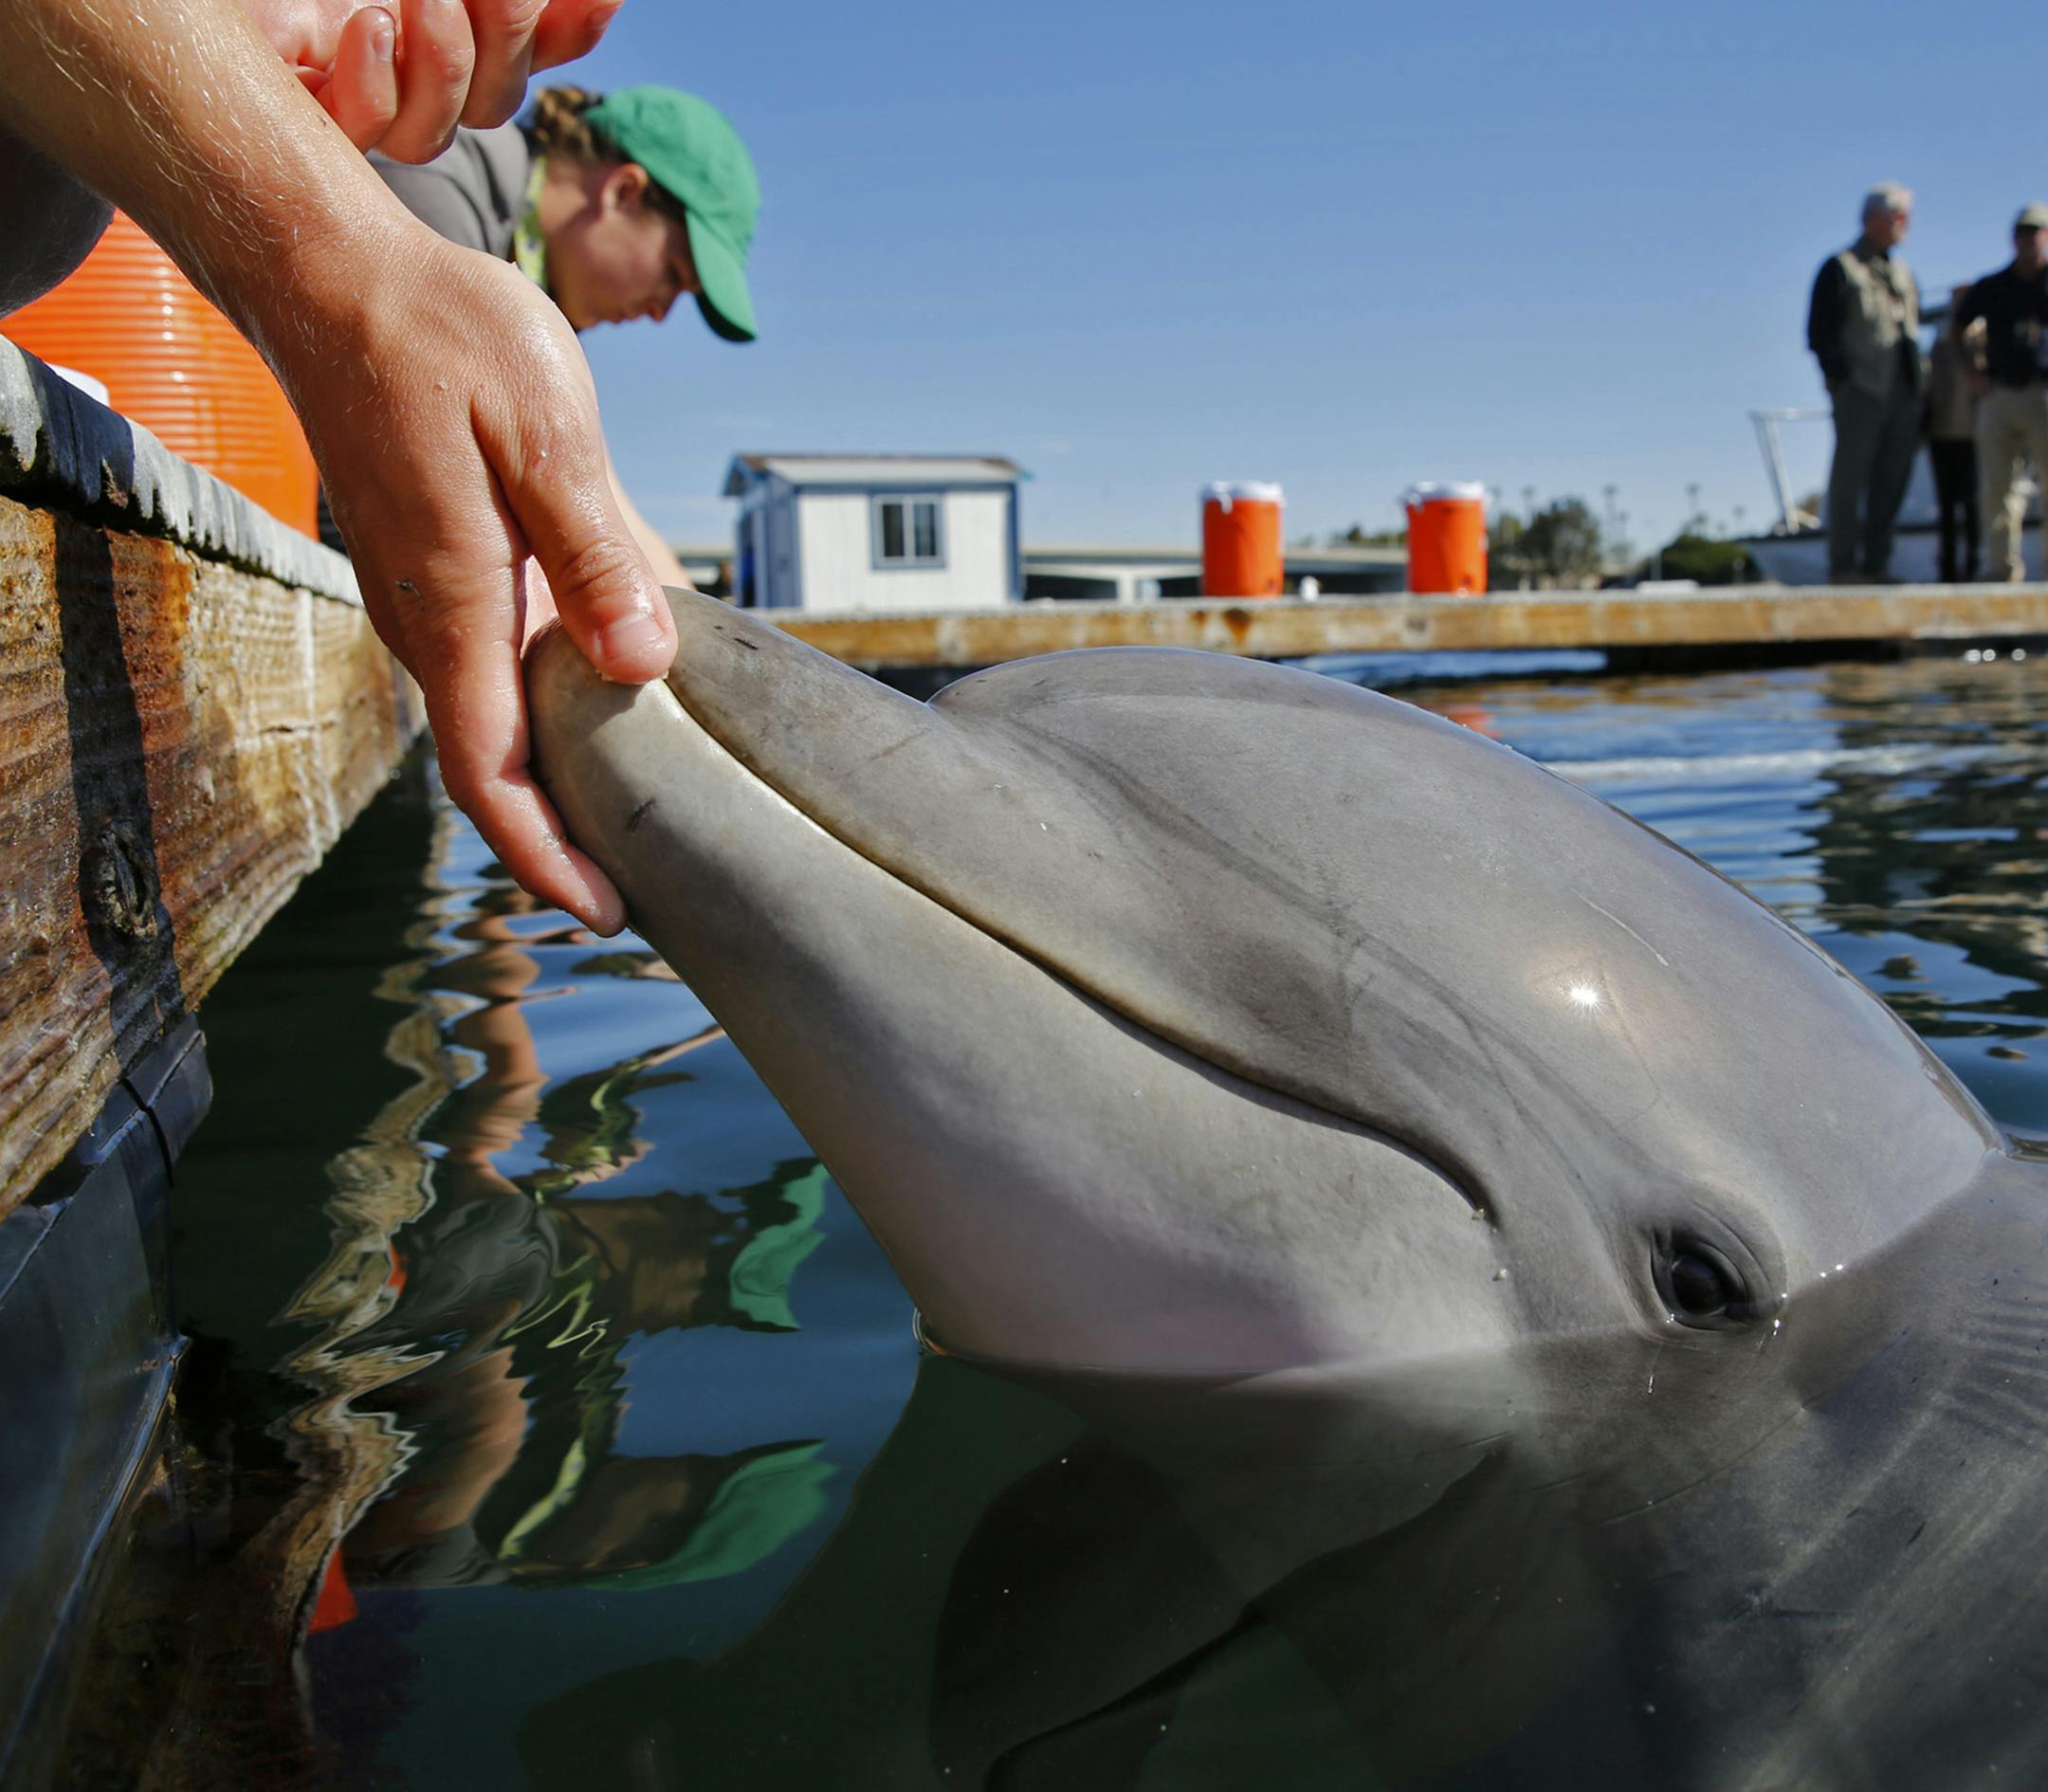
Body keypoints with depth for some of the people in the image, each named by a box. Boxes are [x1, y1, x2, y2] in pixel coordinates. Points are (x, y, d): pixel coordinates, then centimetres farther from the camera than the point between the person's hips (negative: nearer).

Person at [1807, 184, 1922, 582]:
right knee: (1850, 478, -5)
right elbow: (1819, 334, -6)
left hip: (1902, 394, 7)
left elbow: (1911, 328, 23)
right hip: (1860, 394, -7)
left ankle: (1876, 564, 12)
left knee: (1892, 479, 6)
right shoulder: (1839, 269, 0)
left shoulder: (1902, 273, 21)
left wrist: (1915, 389, 13)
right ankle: (1843, 566, -1)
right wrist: (1843, 379, -14)